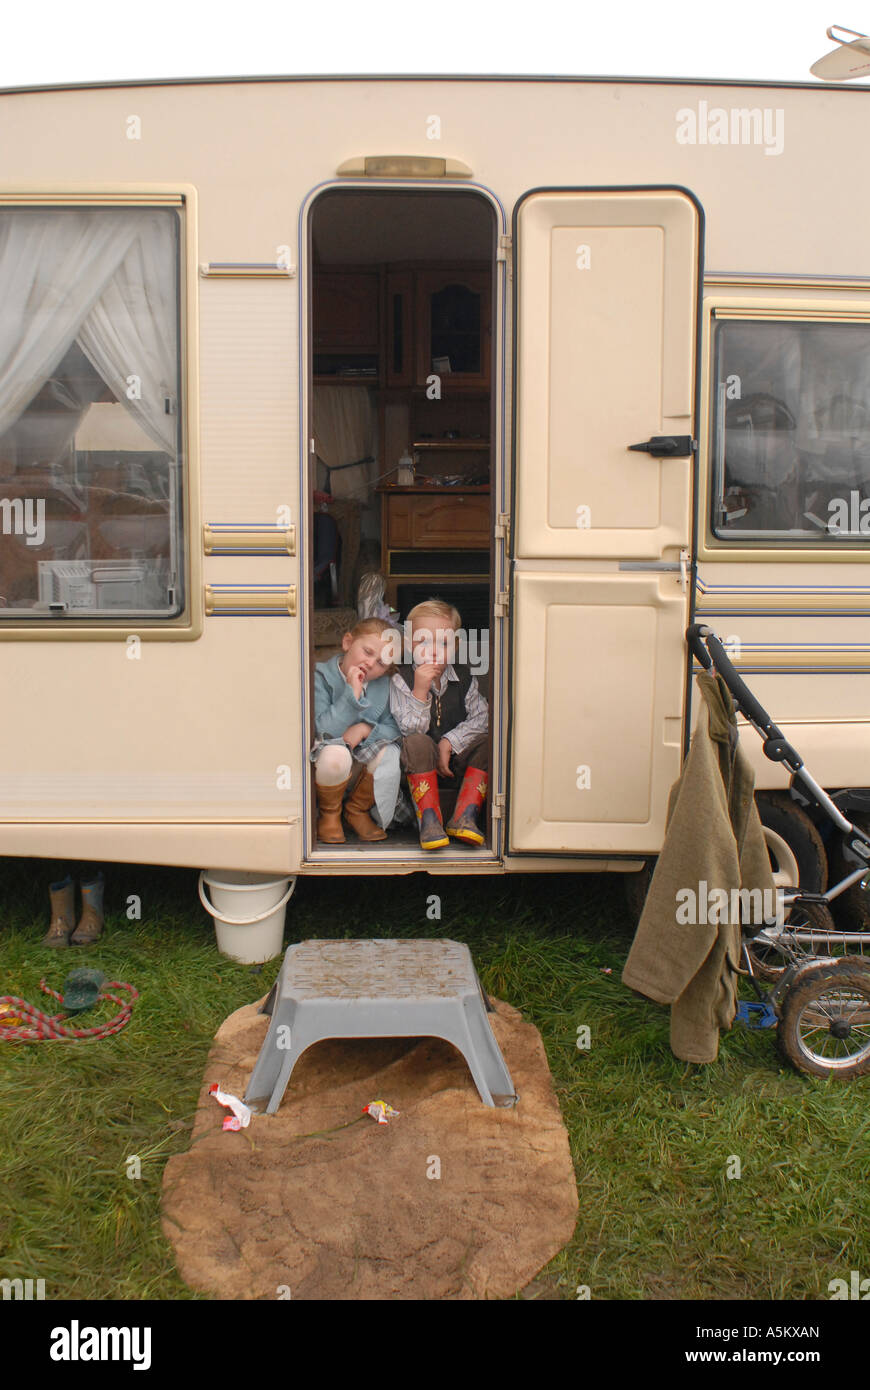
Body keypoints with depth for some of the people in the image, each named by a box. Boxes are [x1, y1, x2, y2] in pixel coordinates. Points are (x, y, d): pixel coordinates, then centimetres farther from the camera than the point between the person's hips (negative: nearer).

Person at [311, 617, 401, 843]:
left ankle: (357, 810, 1)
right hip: (321, 766, -4)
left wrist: (366, 729, -22)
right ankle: (328, 814, -6)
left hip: (361, 767, 4)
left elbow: (393, 729, -2)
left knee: (390, 753, -25)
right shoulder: (320, 677, -14)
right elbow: (322, 730, -25)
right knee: (336, 754, -37)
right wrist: (352, 693, -30)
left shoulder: (383, 685, 0)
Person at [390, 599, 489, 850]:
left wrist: (449, 742, -20)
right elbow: (410, 730, -18)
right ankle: (429, 819, -34)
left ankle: (464, 816, -27)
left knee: (487, 741, -23)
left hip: (456, 757, 3)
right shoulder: (401, 681, -10)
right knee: (417, 743, -34)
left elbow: (481, 718, -6)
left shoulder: (464, 678, 0)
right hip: (422, 763, -3)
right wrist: (420, 692, -31)